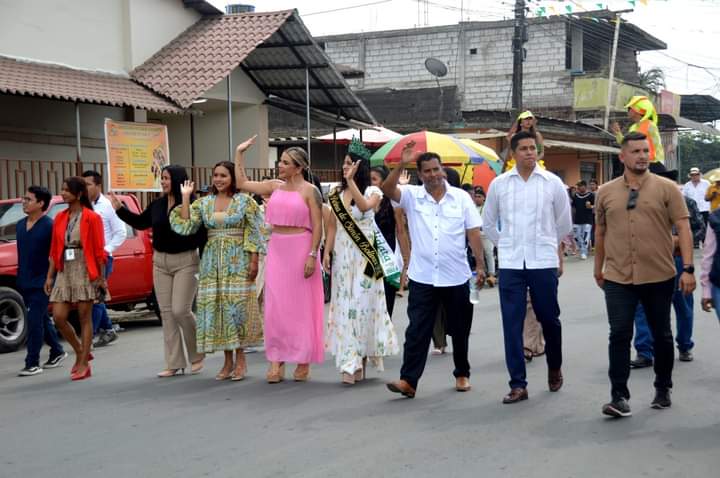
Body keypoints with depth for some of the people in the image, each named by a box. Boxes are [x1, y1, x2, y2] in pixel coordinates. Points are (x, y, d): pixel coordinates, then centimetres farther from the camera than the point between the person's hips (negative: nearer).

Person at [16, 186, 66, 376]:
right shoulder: (20, 225, 9)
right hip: (25, 283, 7)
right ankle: (57, 352, 32)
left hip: (41, 283, -7)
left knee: (34, 321, -7)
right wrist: (19, 278, 17)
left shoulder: (49, 226, -14)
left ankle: (32, 364, -1)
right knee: (42, 319, 17)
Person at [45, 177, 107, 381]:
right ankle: (81, 352, 21)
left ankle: (83, 364, 7)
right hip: (65, 272, 5)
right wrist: (50, 276, 7)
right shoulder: (60, 218, 10)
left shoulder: (91, 217, -6)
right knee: (59, 317, 0)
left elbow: (99, 250, -7)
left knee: (85, 318, 0)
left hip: (85, 271, -5)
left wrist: (101, 277, -9)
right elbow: (54, 249, 11)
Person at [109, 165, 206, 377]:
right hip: (160, 262, 7)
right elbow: (140, 222, 21)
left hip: (185, 261, -7)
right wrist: (120, 209, 15)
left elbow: (201, 234, -14)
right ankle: (174, 364, 13)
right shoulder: (157, 205, 7)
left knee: (181, 310, -11)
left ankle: (197, 355, 13)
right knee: (166, 312, 6)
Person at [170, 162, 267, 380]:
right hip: (212, 262, 4)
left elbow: (254, 233, -2)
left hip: (237, 261, -4)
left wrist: (254, 261, -9)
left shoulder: (244, 201, 0)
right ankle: (228, 361, 12)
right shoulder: (203, 203, 10)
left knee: (237, 305, -6)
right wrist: (185, 197, 0)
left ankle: (240, 360, 5)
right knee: (215, 306, 3)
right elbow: (185, 226, 0)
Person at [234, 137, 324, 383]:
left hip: (300, 249, -5)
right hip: (276, 249, 5)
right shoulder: (275, 186, 11)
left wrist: (312, 255, -15)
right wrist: (239, 154, 14)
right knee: (276, 304, 3)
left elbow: (317, 226, -7)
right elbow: (242, 184, 17)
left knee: (301, 304, 2)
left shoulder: (309, 190, -4)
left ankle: (303, 361, 12)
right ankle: (277, 361, 9)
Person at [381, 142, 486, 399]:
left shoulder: (461, 197, 3)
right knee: (417, 330, -3)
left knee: (460, 330, 13)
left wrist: (480, 266, -3)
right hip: (422, 278, -1)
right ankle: (408, 380, -1)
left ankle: (462, 374, 30)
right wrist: (402, 165, -27)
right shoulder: (412, 196, 2)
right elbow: (387, 189, -15)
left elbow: (473, 233, 2)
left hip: (456, 277, 1)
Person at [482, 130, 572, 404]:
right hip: (510, 263, 1)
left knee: (549, 319, 9)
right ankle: (518, 384, 6)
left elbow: (564, 222, 13)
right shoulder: (499, 184, 3)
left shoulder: (552, 182, 0)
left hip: (544, 262, 0)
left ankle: (555, 368, 35)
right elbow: (488, 221, 16)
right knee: (512, 324, -1)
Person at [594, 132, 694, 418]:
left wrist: (688, 269, -12)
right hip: (618, 278, 1)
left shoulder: (666, 188, -1)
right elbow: (600, 232, 15)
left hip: (659, 277, 0)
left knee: (661, 335, 13)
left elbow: (683, 228, -5)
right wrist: (598, 268, 20)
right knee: (619, 335, -4)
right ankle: (619, 396, 3)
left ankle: (663, 389, 31)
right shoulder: (606, 192, 5)